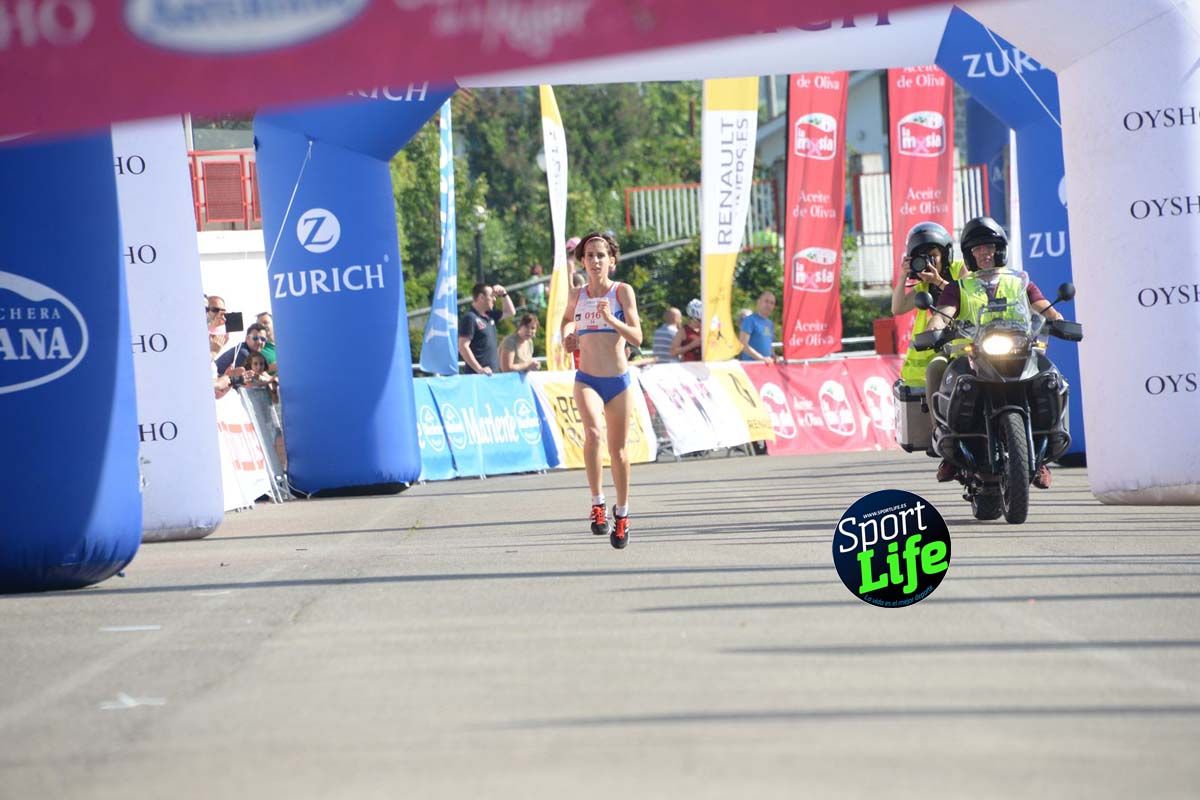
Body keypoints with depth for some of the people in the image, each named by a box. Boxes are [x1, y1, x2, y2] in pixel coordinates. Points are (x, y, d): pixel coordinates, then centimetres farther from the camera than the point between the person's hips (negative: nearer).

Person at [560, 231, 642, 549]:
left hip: (618, 380, 0)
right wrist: (566, 335, 9)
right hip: (587, 380, 0)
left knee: (618, 450, 10)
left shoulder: (623, 291, -3)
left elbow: (637, 338, -10)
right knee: (593, 432, -28)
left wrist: (611, 320, -25)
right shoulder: (576, 295, 6)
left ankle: (622, 512, 29)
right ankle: (597, 503, -21)